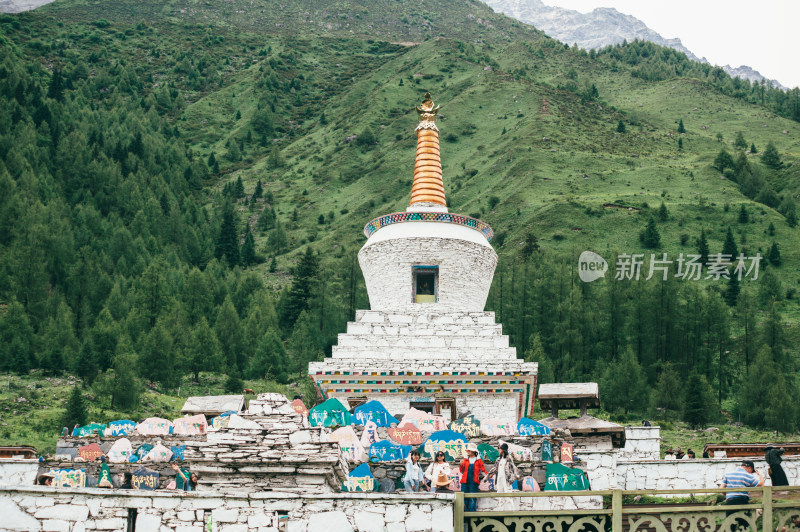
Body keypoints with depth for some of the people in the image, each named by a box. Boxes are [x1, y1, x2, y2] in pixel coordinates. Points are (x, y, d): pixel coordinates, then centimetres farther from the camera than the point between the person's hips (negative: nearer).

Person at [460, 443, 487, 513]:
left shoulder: (478, 460, 7)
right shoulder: (465, 460, 14)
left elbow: (483, 470, 7)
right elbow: (462, 471, 15)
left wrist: (486, 476, -10)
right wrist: (461, 465, -3)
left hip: (474, 481, -2)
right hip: (465, 481, 2)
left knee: (472, 498, -3)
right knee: (464, 497, -1)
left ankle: (472, 512, 1)